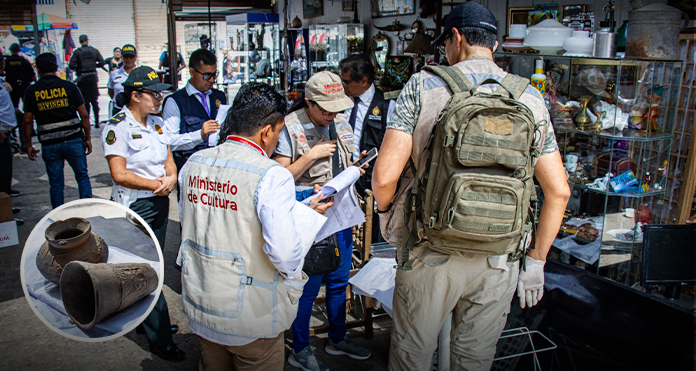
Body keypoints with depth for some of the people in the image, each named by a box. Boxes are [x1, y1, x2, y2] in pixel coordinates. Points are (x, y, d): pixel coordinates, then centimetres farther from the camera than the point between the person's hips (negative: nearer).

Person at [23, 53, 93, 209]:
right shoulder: (69, 86, -1)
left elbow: (27, 121, 0)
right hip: (73, 140, -1)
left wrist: (29, 145, 9)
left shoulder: (31, 91, 1)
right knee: (82, 176, 11)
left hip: (49, 144, 1)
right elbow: (84, 115, -3)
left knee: (56, 183, 9)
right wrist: (87, 138, 6)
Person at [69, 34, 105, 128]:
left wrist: (77, 69, 8)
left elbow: (71, 65, -11)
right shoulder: (94, 51, 3)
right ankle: (97, 121, 6)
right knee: (94, 101, 8)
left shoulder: (77, 52, -4)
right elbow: (102, 62, -2)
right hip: (93, 77, 2)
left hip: (82, 78, -2)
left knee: (85, 101, 4)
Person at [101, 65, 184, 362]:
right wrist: (157, 185, -14)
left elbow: (168, 158, 11)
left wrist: (171, 176, -11)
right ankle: (160, 338, 7)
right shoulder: (118, 127, -14)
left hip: (159, 203, 7)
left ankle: (146, 318, 34)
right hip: (134, 207, -7)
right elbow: (120, 174, -17)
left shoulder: (156, 122, 9)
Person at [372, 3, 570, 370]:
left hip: (429, 255, -2)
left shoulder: (423, 86, -8)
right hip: (497, 262, 3)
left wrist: (386, 211, 7)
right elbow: (558, 191, 2)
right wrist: (536, 260, 11)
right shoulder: (530, 99, 2)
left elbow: (385, 176, -14)